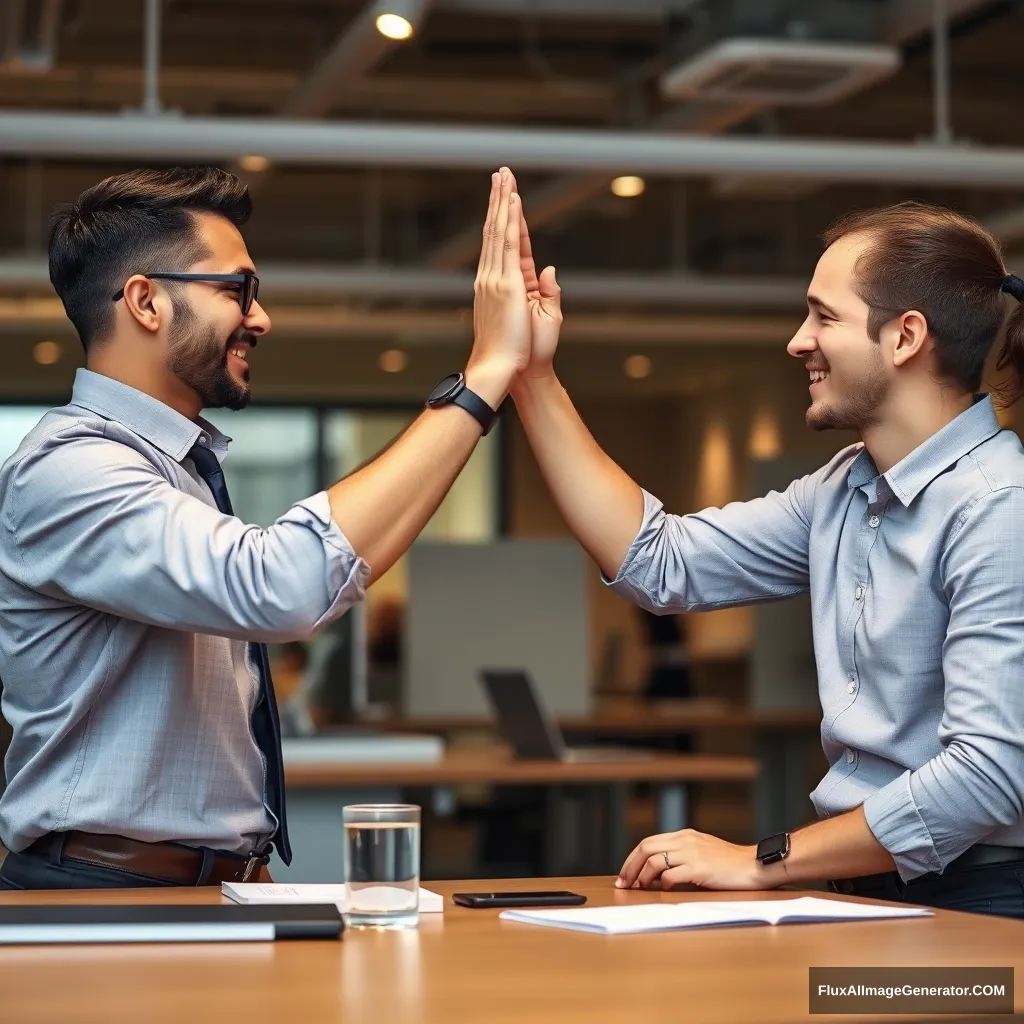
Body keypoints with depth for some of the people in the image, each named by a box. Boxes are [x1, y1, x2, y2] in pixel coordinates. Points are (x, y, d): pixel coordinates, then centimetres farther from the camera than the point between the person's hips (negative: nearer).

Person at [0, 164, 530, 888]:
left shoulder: (183, 468, 15)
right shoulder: (68, 470, -14)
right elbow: (283, 587, -30)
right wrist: (484, 376, -24)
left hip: (219, 883, 8)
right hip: (108, 888, -8)